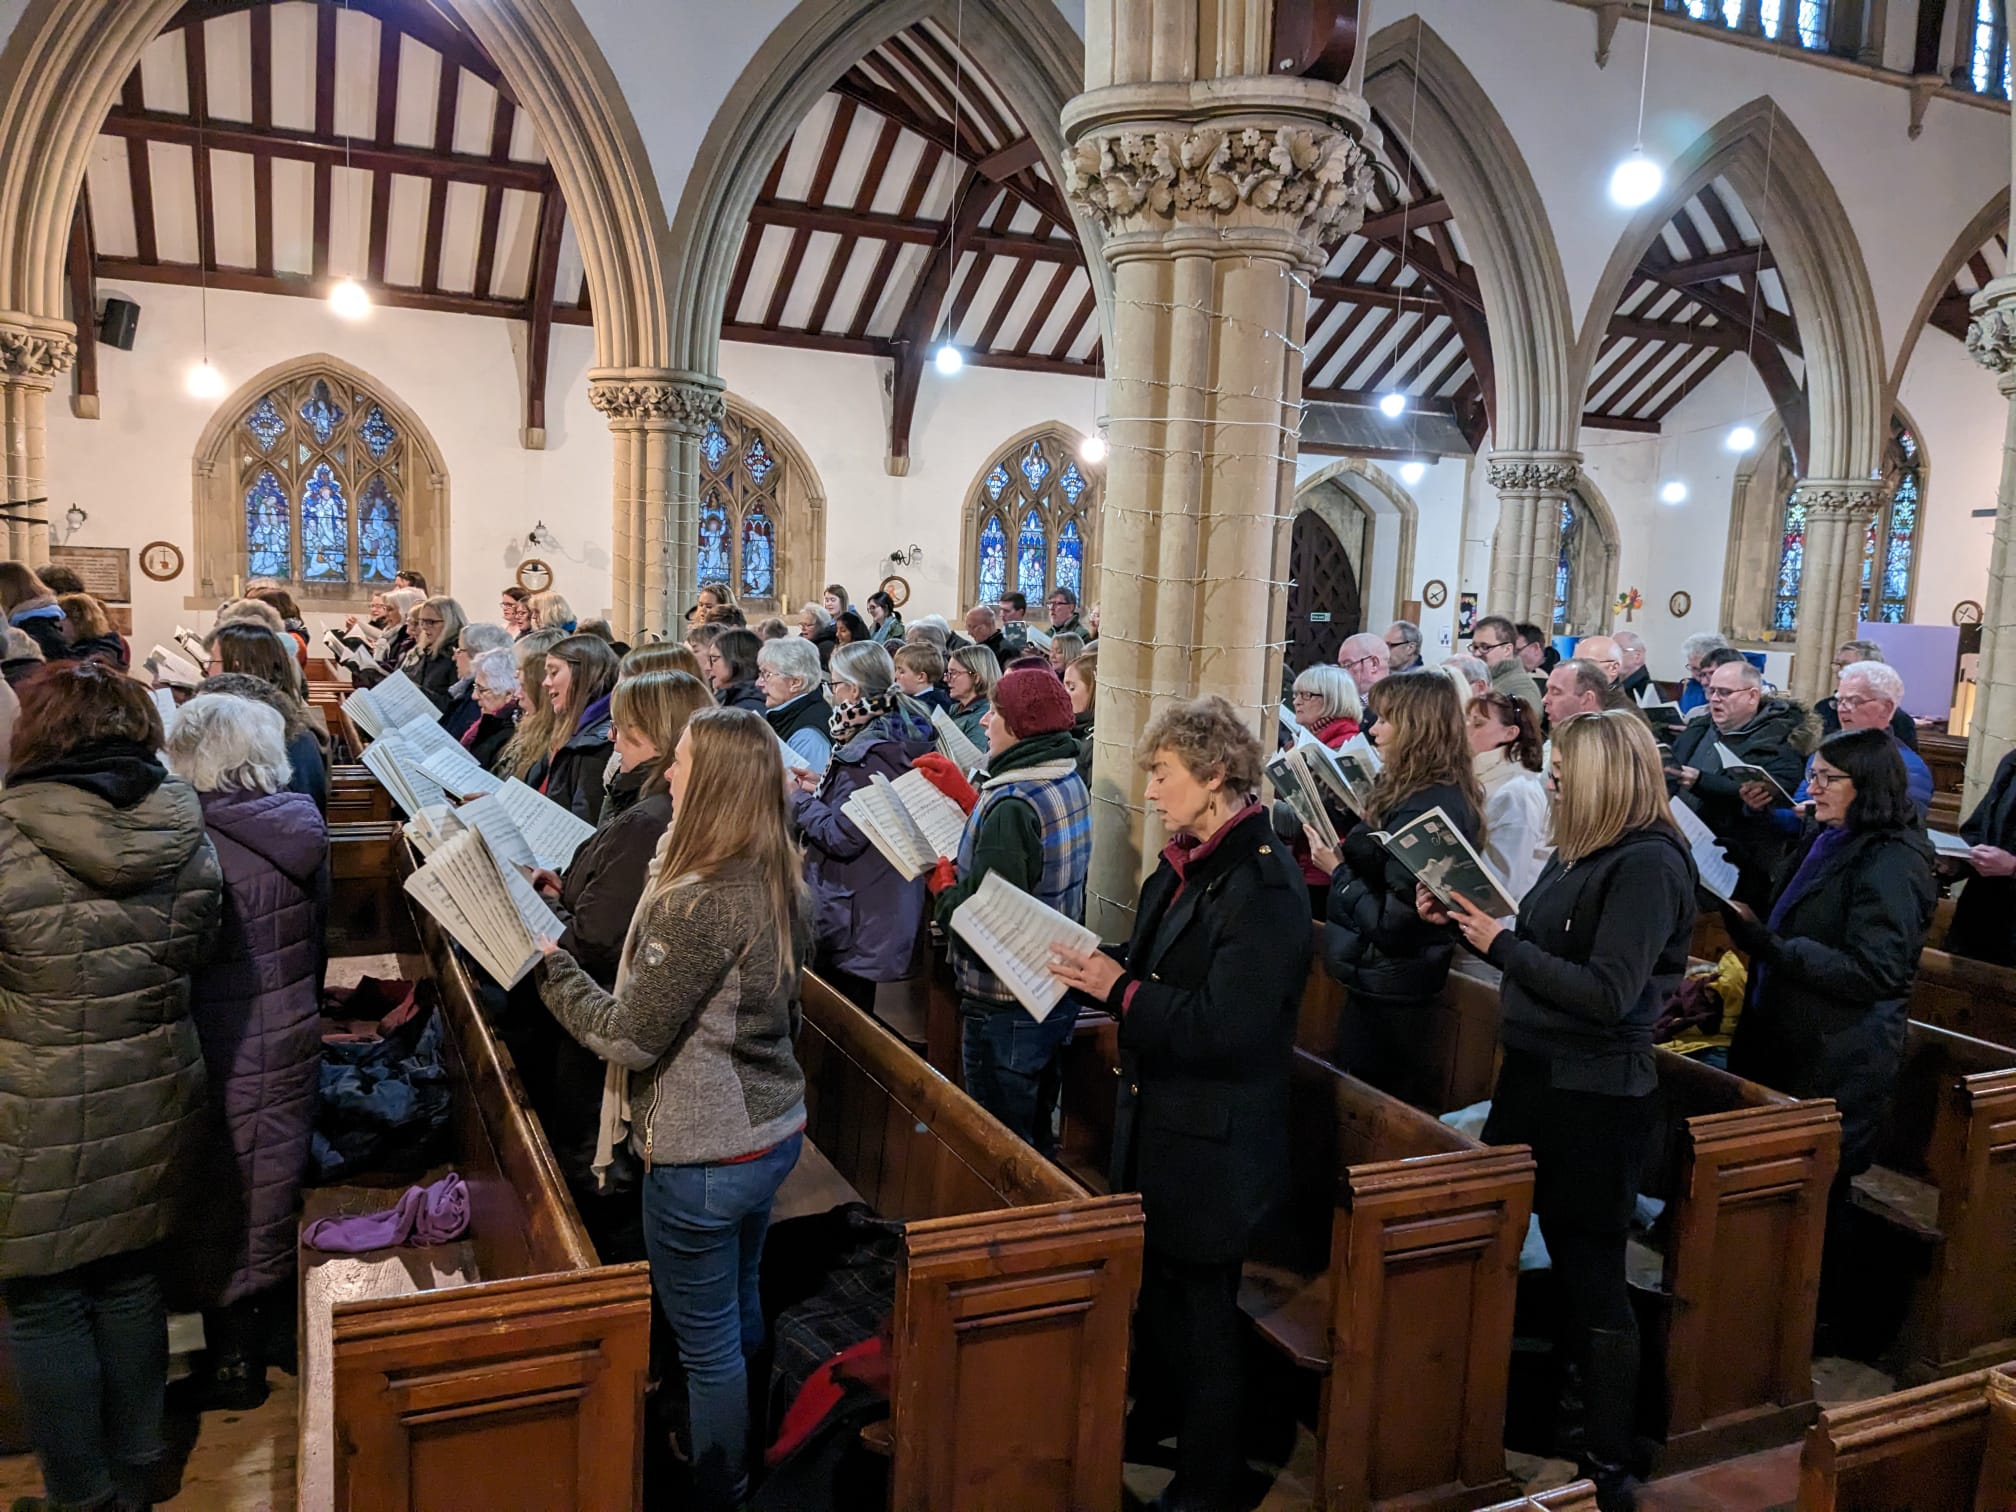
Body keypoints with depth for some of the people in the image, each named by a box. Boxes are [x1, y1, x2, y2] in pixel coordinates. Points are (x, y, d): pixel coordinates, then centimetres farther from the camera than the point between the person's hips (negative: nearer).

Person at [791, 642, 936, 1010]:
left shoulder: (870, 754, -23)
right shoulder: (897, 737, 7)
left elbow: (841, 837, -24)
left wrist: (797, 797, -11)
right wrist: (824, 787, 8)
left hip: (852, 923, -10)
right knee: (857, 1017, 19)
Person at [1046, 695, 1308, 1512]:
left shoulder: (1263, 883, -23)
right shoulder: (1183, 863, 4)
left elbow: (1223, 1025, -29)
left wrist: (1119, 989, -26)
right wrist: (1097, 967, -7)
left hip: (1213, 1140, -8)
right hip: (1156, 1119, 8)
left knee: (1201, 1306, 10)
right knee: (1153, 1284, 24)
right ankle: (1154, 1422, 47)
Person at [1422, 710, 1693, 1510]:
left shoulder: (1648, 864, -18)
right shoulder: (1579, 852, 9)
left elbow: (1606, 994, -24)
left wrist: (1501, 944, -20)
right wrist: (1464, 920, 0)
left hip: (1594, 1096, -9)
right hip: (1537, 1074, 9)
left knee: (1592, 1271, 2)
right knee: (1560, 1252, 20)